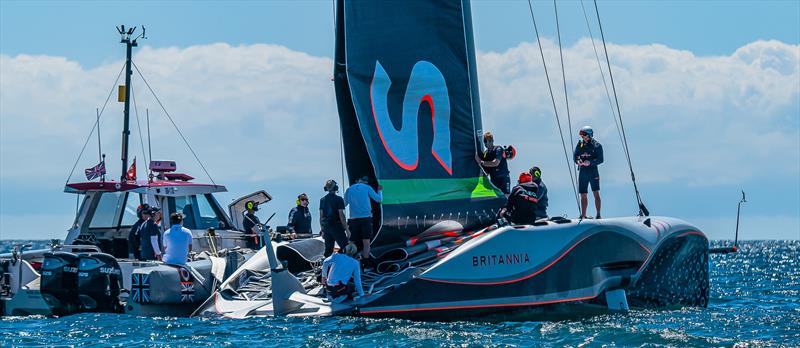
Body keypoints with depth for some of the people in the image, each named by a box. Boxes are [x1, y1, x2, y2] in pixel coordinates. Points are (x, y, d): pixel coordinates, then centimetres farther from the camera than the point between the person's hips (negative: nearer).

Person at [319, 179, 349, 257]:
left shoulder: (322, 200, 8)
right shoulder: (338, 199, -8)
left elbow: (321, 216, 10)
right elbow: (341, 215, -12)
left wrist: (322, 230, 16)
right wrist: (347, 229, -9)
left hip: (326, 227, 6)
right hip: (336, 227, -6)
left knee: (328, 249, 9)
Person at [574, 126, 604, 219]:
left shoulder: (596, 145, -5)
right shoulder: (580, 144, 8)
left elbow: (600, 159, -9)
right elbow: (575, 155, 9)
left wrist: (590, 162, -23)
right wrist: (577, 161, -13)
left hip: (593, 171, -4)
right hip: (582, 172, 4)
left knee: (596, 193, -8)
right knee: (583, 195, 7)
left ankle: (598, 214, -7)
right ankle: (583, 216, 13)